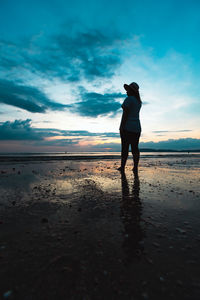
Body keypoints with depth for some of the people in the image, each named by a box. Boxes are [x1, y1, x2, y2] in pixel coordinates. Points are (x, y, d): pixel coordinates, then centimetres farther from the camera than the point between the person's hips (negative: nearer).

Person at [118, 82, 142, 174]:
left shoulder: (128, 99, -7)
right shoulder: (138, 101, 16)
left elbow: (125, 113, -15)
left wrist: (121, 127, -16)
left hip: (127, 127, -7)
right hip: (137, 127, 7)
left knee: (125, 147, -3)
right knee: (135, 148, 6)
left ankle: (122, 167, 2)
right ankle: (135, 168, 7)